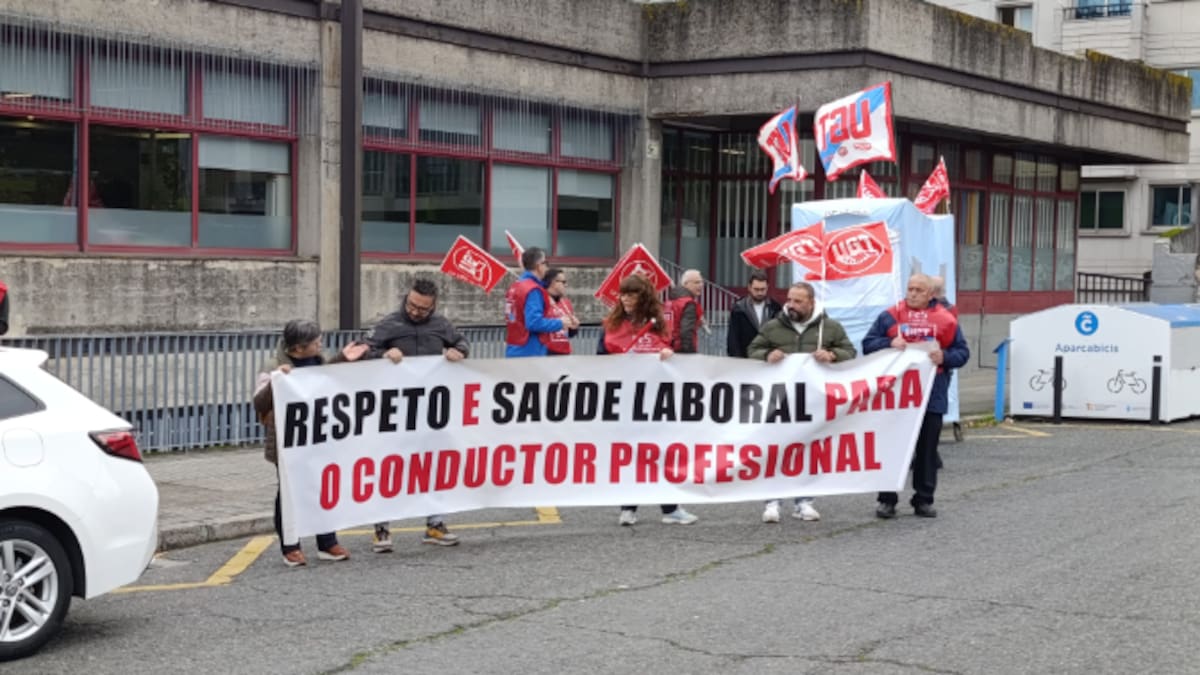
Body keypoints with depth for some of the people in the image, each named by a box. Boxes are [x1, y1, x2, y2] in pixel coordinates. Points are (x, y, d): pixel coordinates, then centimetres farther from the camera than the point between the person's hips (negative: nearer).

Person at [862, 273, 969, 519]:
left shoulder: (946, 320, 5)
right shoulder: (890, 316, 4)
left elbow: (962, 352, 7)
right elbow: (868, 344, 4)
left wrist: (945, 357, -13)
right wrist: (889, 344, -14)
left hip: (932, 396, 1)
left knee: (927, 451, 6)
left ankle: (924, 500, 16)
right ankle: (887, 500, 11)